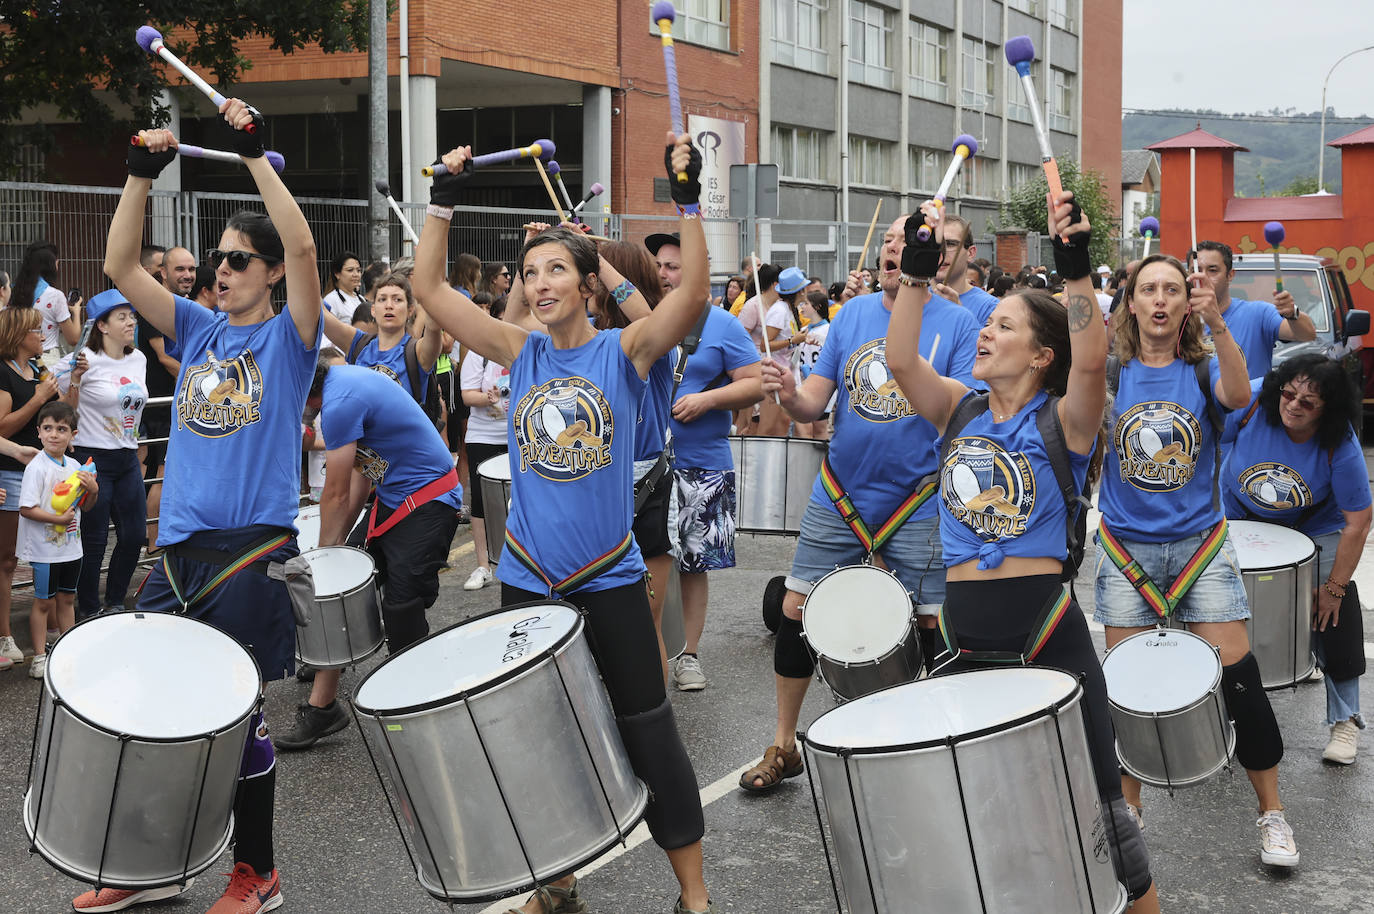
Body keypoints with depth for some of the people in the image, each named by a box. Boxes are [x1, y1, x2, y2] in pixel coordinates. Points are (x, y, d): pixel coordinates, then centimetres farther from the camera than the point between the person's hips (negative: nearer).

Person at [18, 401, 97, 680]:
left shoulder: (74, 466, 4)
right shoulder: (37, 467, -16)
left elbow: (83, 505, 14)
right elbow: (26, 509, -20)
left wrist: (92, 490, -6)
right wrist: (58, 518, -26)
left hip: (71, 546, 6)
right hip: (45, 549, -6)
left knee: (67, 599, 16)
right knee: (43, 602, 3)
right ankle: (40, 657, 11)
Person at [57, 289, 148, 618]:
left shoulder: (138, 359, 7)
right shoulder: (88, 360, -12)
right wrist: (75, 377, -20)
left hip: (128, 458, 6)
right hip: (94, 458, -6)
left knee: (134, 535, 8)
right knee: (95, 539, 1)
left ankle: (115, 603, 26)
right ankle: (88, 610, 17)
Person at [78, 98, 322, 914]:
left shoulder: (288, 337, -1)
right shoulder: (197, 330, 13)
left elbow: (303, 248, -17)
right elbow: (121, 267, 5)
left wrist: (256, 153, -20)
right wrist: (143, 175, -5)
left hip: (254, 549, -5)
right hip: (180, 548, 6)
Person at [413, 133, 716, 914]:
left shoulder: (625, 349, -4)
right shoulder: (520, 353, 4)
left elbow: (694, 296, -21)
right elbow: (429, 288, 0)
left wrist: (689, 201, -28)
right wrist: (444, 201, -6)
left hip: (609, 581, -3)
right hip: (527, 579, 3)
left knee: (649, 733, 2)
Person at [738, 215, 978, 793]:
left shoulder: (956, 323, -5)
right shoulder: (853, 312, 5)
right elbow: (813, 403, 4)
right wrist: (789, 394, -19)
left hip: (917, 506, -3)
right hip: (837, 498, 3)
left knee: (929, 627, 1)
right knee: (795, 610, 4)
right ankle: (783, 746, 18)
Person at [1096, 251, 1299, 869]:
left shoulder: (1203, 368, 0)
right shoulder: (1114, 371, 2)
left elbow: (1237, 397, -21)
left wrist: (1217, 324, -35)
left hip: (1200, 544, 0)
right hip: (1126, 546, 1)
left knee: (1239, 678, -4)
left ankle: (1271, 813, 12)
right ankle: (1127, 808, 21)